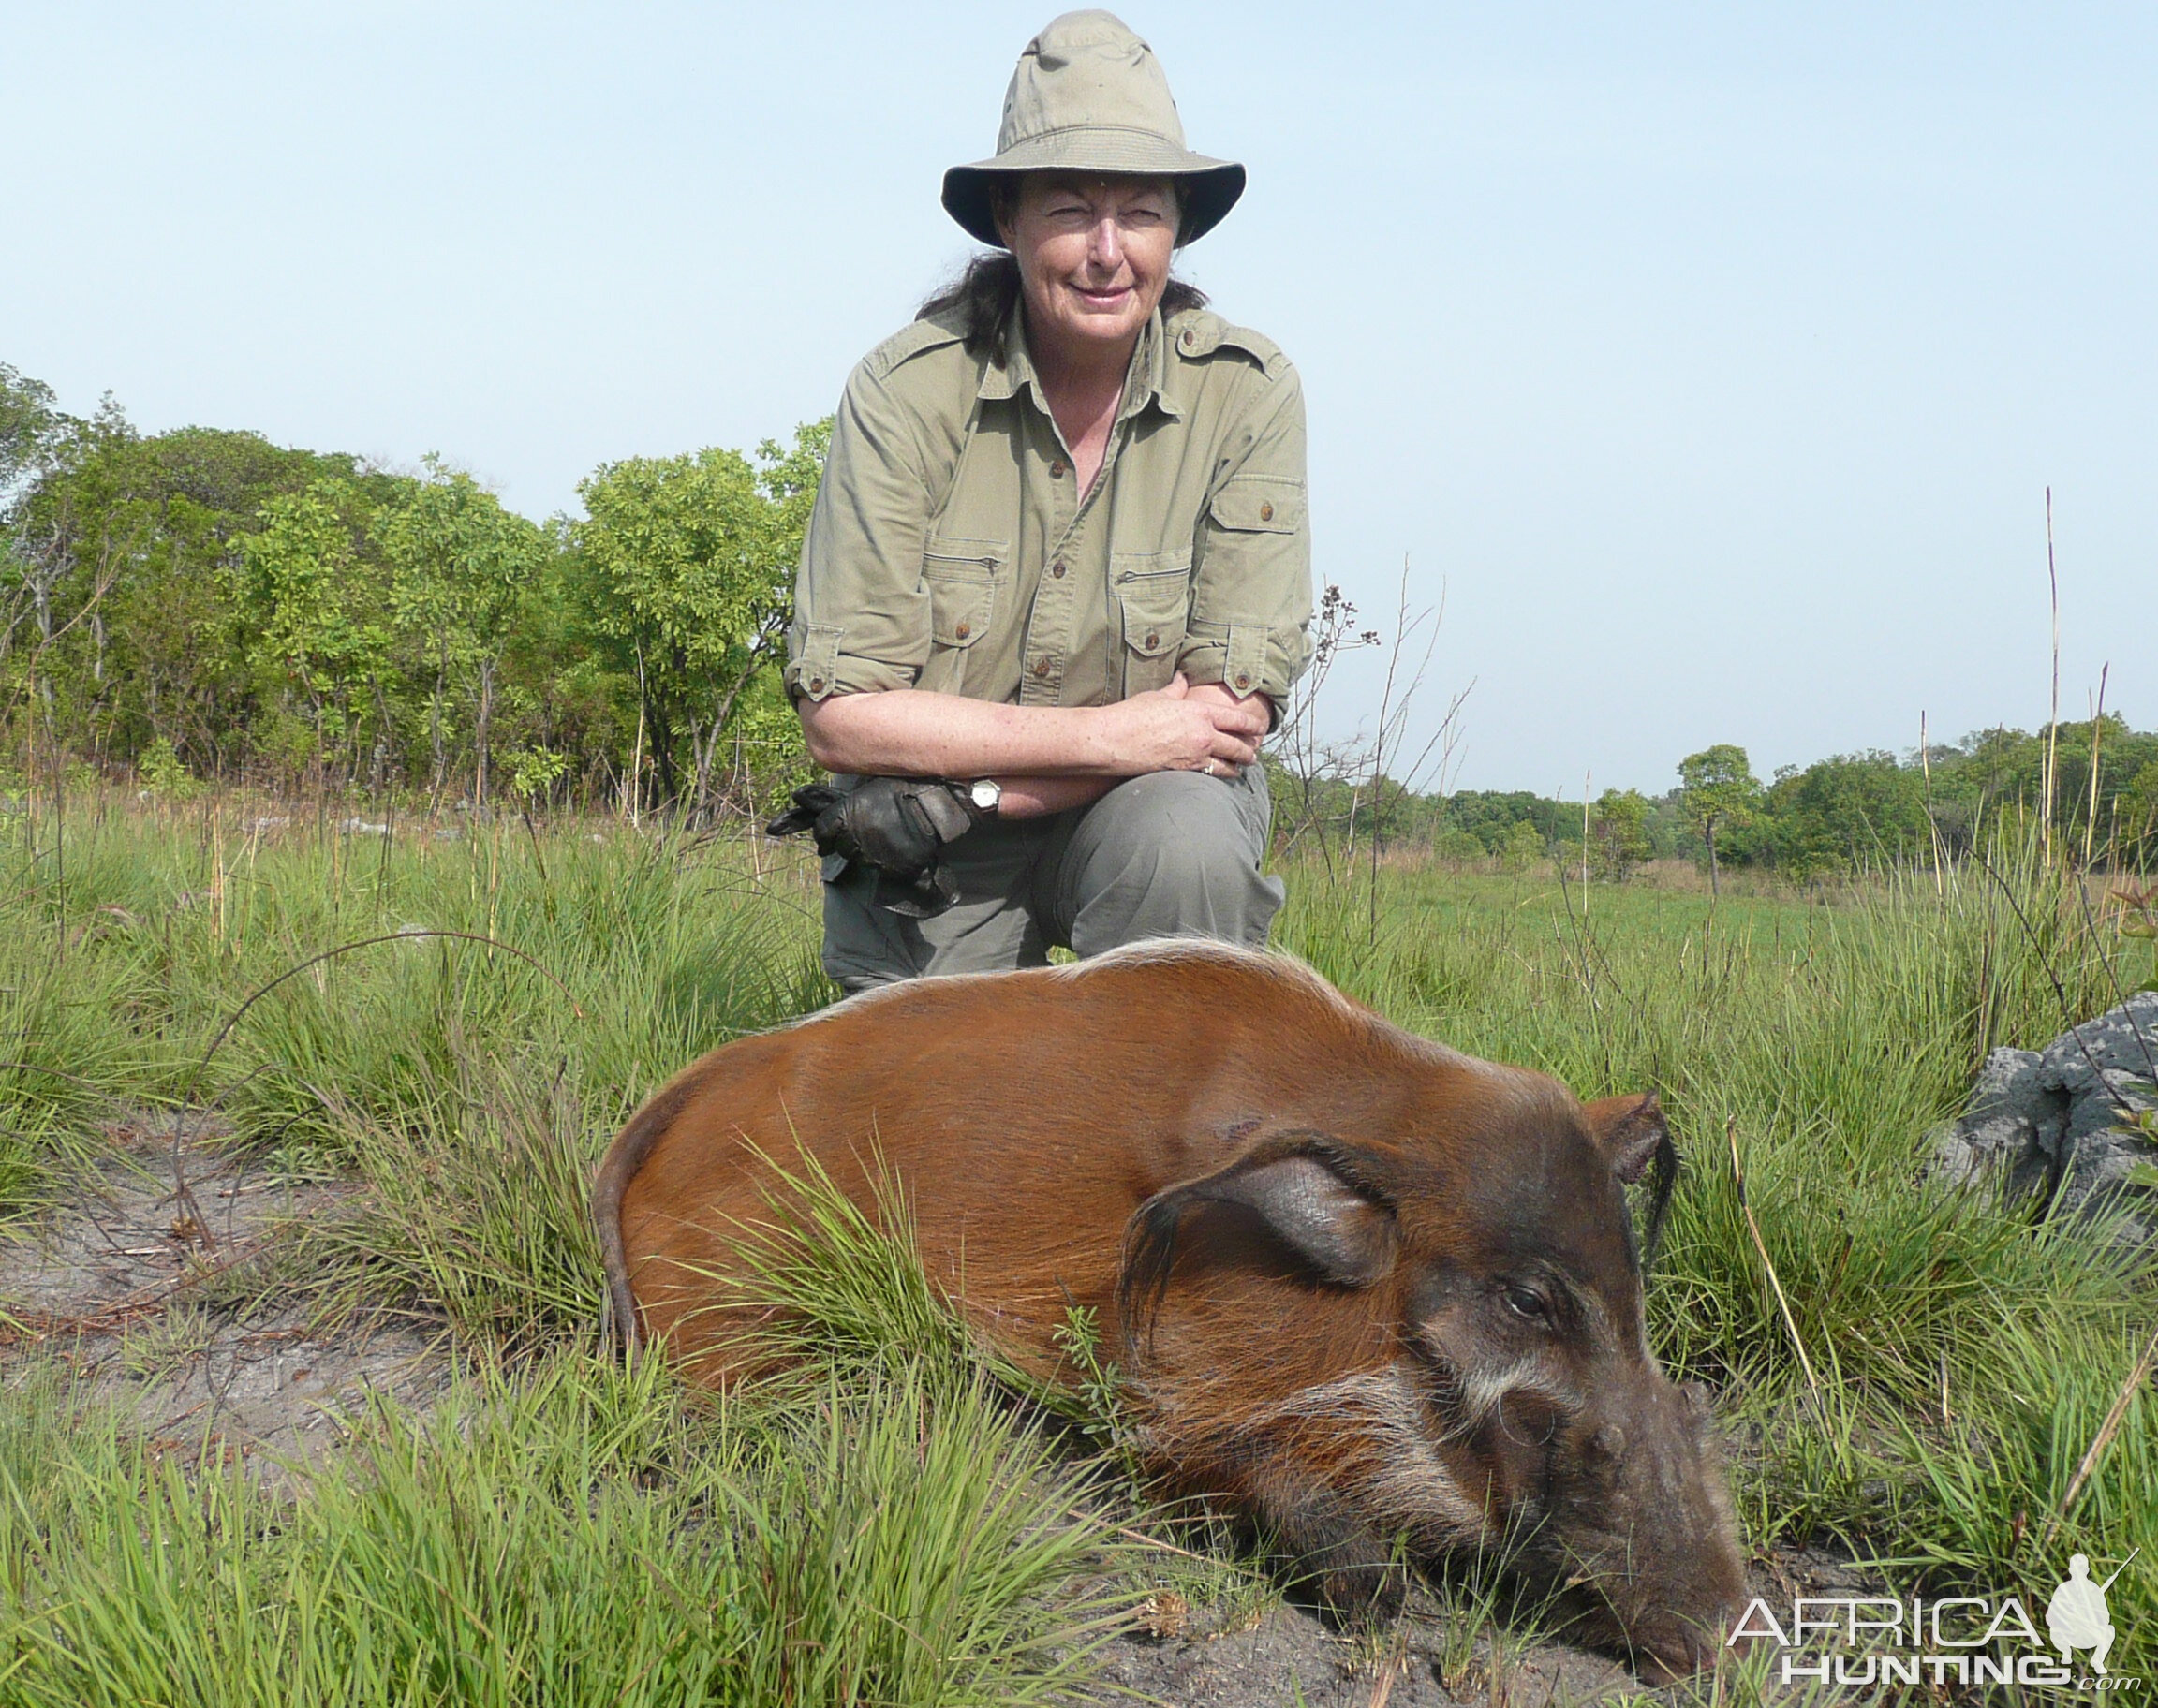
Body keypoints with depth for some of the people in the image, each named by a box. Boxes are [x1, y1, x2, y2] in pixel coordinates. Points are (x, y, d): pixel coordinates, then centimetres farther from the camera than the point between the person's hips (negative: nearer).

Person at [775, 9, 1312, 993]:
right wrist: (1110, 734, -21)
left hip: (1149, 807, 0)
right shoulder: (909, 388, -13)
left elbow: (1234, 712, -15)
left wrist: (949, 796, -20)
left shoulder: (1247, 392, -12)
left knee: (1186, 838, -30)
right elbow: (840, 716, -15)